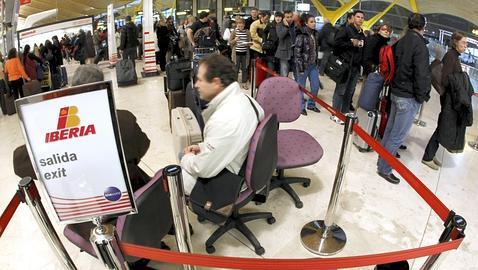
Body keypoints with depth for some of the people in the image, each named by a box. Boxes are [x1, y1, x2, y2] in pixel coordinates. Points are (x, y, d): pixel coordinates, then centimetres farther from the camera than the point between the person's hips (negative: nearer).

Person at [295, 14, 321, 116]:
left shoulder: (315, 34, 8)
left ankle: (311, 104, 27)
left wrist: (316, 61, 14)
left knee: (315, 86, 9)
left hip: (313, 65, 7)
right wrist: (300, 66, -17)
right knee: (301, 87, 4)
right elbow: (297, 51, -15)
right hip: (304, 65, -7)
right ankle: (301, 106, 19)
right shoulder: (301, 35, -12)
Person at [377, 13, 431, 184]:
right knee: (398, 136, -3)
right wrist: (421, 96, -9)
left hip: (397, 91, 9)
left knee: (390, 129, 17)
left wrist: (396, 85, 17)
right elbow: (421, 73, -18)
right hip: (409, 97, -9)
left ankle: (382, 159, 28)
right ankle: (384, 168, 4)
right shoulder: (419, 43, -16)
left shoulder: (401, 42, 9)